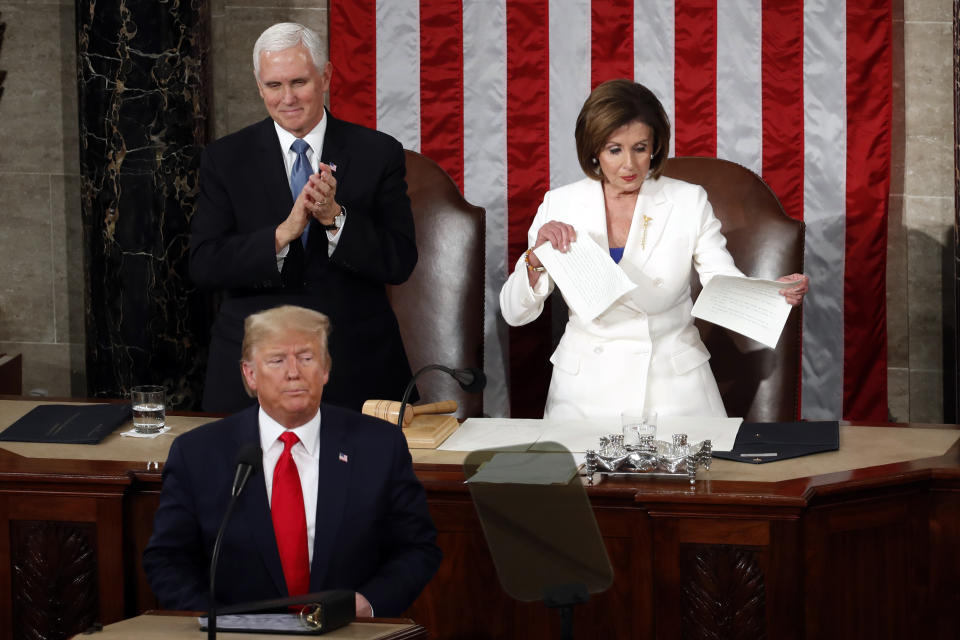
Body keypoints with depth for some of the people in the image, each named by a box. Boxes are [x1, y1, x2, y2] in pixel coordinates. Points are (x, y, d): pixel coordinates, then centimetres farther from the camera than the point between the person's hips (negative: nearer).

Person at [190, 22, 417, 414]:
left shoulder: (379, 154, 0)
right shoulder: (225, 160, 2)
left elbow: (401, 263, -6)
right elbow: (203, 266, -8)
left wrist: (335, 218, -21)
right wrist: (283, 233, -22)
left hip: (356, 370, 0)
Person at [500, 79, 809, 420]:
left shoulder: (689, 202, 2)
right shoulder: (560, 205, 3)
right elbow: (514, 312, 4)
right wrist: (538, 258, -15)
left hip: (674, 384, 0)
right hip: (588, 388, 0)